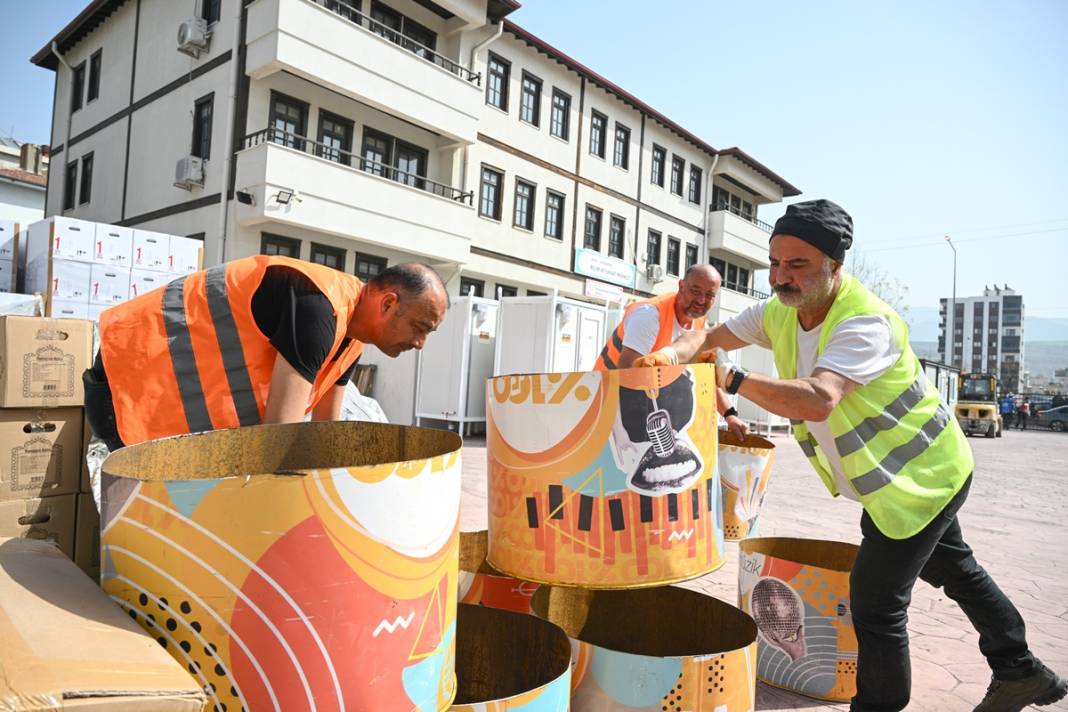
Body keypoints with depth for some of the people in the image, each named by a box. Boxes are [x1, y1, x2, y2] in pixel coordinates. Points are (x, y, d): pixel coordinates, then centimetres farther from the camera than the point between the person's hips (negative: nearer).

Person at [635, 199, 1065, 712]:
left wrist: (733, 380, -43)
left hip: (920, 476, -9)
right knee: (954, 569, 25)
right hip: (885, 478, 9)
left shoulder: (866, 323, -33)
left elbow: (816, 401, -47)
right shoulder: (779, 312, -7)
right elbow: (711, 337, -5)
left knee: (876, 601, -6)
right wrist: (674, 352, -26)